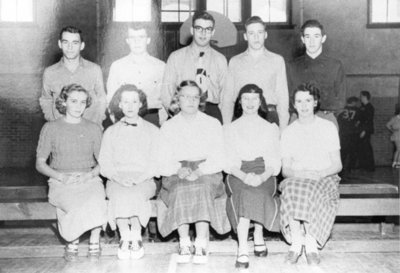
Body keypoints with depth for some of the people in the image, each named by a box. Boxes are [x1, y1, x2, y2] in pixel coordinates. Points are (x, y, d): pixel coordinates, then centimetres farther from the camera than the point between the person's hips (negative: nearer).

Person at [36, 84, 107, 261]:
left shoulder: (94, 129, 11)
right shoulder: (50, 128, 6)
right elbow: (40, 164, 6)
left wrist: (91, 174, -12)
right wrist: (61, 176, -11)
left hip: (89, 179, 1)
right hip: (61, 182, -1)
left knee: (97, 203, -32)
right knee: (77, 206, -33)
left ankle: (94, 242, -6)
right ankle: (72, 241, -4)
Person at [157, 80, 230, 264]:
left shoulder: (213, 124, 13)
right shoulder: (168, 127, 16)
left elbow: (218, 159, 2)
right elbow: (163, 162, 5)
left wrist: (199, 170, -16)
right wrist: (179, 170, -16)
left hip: (206, 173, -1)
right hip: (177, 174, 1)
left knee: (202, 189, -34)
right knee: (180, 190, -33)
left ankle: (201, 244, -32)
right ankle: (184, 243, -28)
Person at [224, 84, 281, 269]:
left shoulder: (271, 129, 17)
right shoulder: (230, 129, 15)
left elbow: (274, 162, 6)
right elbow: (229, 162, 3)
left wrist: (262, 177, -17)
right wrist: (244, 176, -19)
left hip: (264, 175, 0)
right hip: (238, 175, 0)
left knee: (255, 192, -34)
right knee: (246, 192, -35)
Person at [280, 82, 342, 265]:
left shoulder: (328, 127, 8)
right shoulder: (288, 132, 11)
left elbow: (337, 165, 4)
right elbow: (285, 170, 6)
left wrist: (319, 174, -17)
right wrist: (298, 174, -17)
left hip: (324, 178, -1)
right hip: (296, 179, 1)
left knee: (311, 191, -36)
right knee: (290, 189, -35)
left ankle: (311, 245, -29)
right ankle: (296, 243, -28)